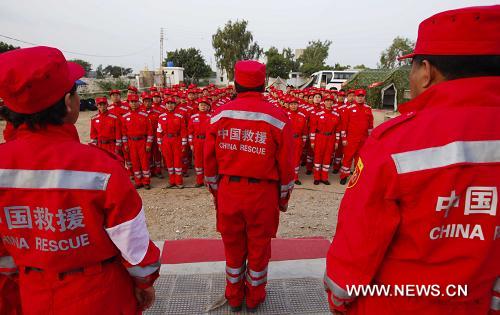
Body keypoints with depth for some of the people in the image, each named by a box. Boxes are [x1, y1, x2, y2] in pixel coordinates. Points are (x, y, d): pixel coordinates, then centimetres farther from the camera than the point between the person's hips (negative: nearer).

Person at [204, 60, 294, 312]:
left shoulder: (219, 115, -5)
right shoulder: (277, 117, -11)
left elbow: (209, 160, 1)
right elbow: (286, 165, -8)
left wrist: (215, 190, 14)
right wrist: (283, 198, 7)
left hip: (228, 190, 2)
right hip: (263, 192, -1)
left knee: (233, 244, 20)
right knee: (259, 246, 18)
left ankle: (234, 296, 39)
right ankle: (255, 297, 38)